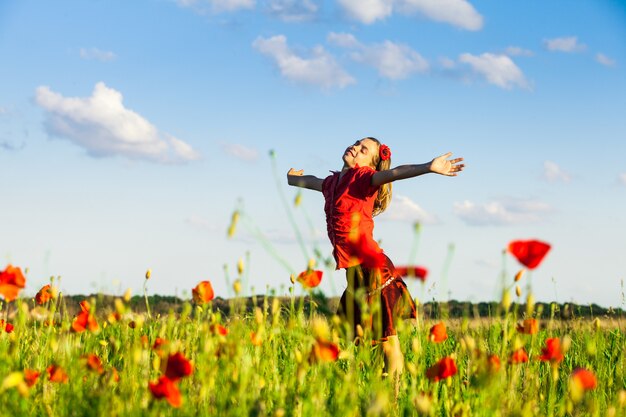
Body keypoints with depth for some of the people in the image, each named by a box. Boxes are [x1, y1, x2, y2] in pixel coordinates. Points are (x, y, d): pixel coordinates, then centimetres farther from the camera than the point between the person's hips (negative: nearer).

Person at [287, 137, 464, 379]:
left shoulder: (362, 178, -5)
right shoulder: (333, 182, 17)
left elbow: (393, 173, -25)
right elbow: (309, 181, 40)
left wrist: (428, 167, -42)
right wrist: (290, 178, 61)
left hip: (371, 268, -8)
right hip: (354, 271, 8)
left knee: (388, 340, -6)